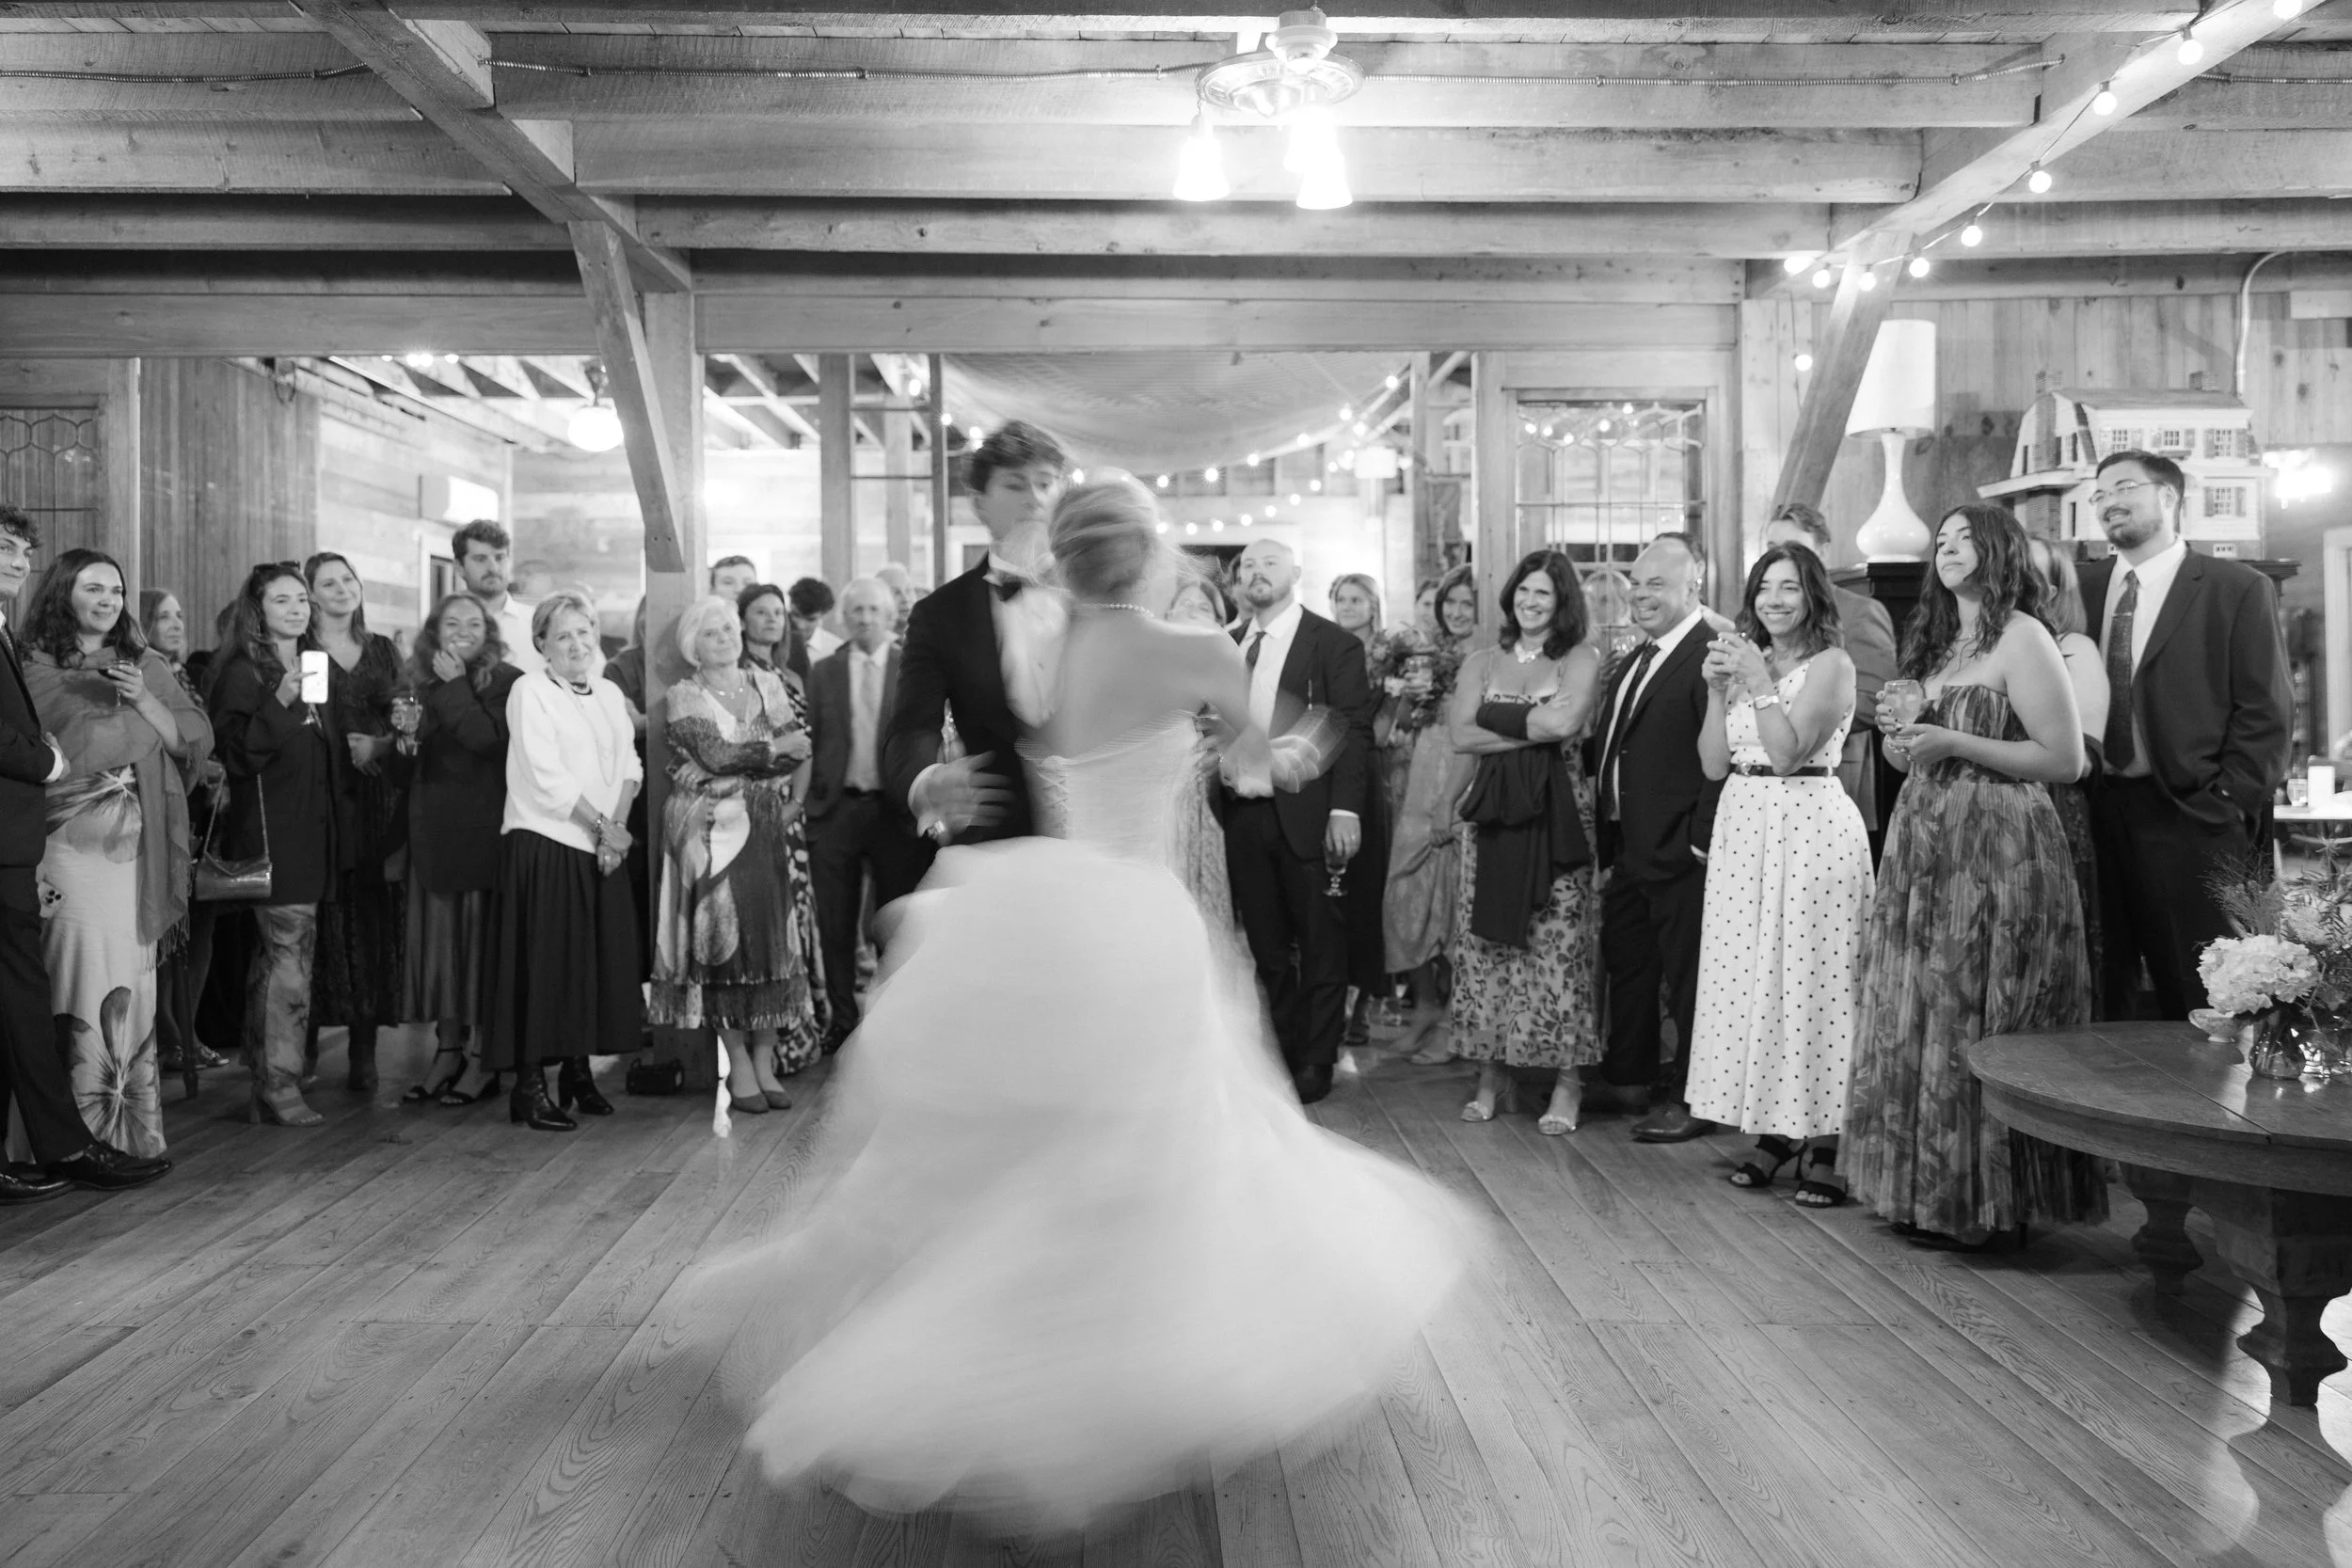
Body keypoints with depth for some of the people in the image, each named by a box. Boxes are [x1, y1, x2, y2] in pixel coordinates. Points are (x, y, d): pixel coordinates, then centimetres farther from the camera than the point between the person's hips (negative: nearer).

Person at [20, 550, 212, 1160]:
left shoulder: (148, 666, 15)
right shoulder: (34, 669, 5)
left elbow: (196, 743, 9)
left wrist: (143, 700, -6)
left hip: (141, 846, 2)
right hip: (70, 841, -2)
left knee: (135, 984, 0)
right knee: (89, 980, -10)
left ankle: (135, 1130, 5)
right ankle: (86, 1132, -3)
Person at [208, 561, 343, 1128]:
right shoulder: (242, 671, -6)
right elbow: (237, 753, -17)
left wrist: (358, 747, 11)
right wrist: (280, 702, -26)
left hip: (311, 828, 8)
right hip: (270, 831, -8)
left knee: (277, 955, 11)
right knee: (289, 951, -11)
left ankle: (267, 1077, 16)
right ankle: (279, 1087, -6)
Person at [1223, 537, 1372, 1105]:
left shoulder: (1335, 645, -4)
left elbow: (1354, 731, -9)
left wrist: (1345, 810, -17)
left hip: (1309, 815, -4)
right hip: (1244, 816, 5)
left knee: (1321, 944, 5)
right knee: (1266, 946, 10)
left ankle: (1316, 1060, 17)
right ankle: (1282, 1053, 22)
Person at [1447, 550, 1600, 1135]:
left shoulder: (1581, 658, 3)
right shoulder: (1481, 663, 13)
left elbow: (1565, 724, -14)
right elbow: (1461, 735, -1)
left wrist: (1496, 718, -4)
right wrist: (1535, 726, -7)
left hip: (1557, 812, -3)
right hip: (1492, 811, 3)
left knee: (1559, 944, -3)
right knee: (1485, 941, 3)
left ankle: (1567, 1082, 5)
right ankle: (1493, 1074, 13)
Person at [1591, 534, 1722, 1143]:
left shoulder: (1714, 656, -15)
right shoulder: (1632, 663, 15)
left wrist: (1701, 841, -22)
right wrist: (1606, 849, 13)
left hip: (1680, 852, -9)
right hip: (1628, 850, 9)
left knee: (1686, 974, 2)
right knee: (1626, 966, 19)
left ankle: (1692, 1100, 15)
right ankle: (1630, 1081, 34)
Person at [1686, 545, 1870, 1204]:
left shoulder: (1831, 665, -5)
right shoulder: (1744, 659, 14)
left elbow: (1788, 752, -15)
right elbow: (1714, 764, 7)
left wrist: (1759, 684, -13)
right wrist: (1718, 688, -1)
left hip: (1810, 827, -6)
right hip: (1743, 826, 7)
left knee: (1810, 975, -4)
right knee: (1751, 976, 7)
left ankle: (1822, 1144, 4)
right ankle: (1774, 1129, 17)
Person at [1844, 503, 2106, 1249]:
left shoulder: (2020, 637, -8)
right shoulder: (1936, 641, 16)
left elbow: (2066, 760, -13)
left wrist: (1953, 743, -17)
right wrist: (1901, 734, 2)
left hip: (1996, 848, -8)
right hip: (1925, 846, 8)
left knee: (1975, 1021, -3)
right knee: (1918, 1018, 9)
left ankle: (1985, 1200, 8)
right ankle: (1928, 1188, 18)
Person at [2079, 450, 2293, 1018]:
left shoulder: (2239, 589, 0)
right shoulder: (2082, 587, 11)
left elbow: (2266, 712, -2)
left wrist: (2225, 802, -9)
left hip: (2189, 820, -3)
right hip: (2094, 812, 4)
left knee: (2198, 998, 2)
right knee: (2098, 998, 8)